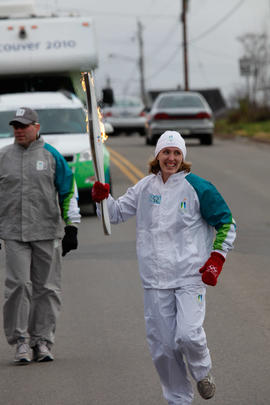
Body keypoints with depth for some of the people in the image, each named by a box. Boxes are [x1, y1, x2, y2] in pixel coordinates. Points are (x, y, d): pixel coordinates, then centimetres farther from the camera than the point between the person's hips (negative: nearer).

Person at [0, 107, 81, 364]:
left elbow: (68, 192, 5)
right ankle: (21, 341, -1)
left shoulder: (51, 156, 2)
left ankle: (42, 341, 11)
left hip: (47, 232, 0)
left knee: (47, 288, 3)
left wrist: (71, 227, 0)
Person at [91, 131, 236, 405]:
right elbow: (116, 213, 15)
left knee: (188, 335, -19)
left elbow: (225, 224, 1)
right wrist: (102, 197, -5)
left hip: (190, 276, -4)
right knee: (162, 346, 4)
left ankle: (202, 372, 15)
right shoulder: (145, 187, 7)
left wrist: (216, 260, -9)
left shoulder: (196, 188, -5)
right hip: (156, 279, 4)